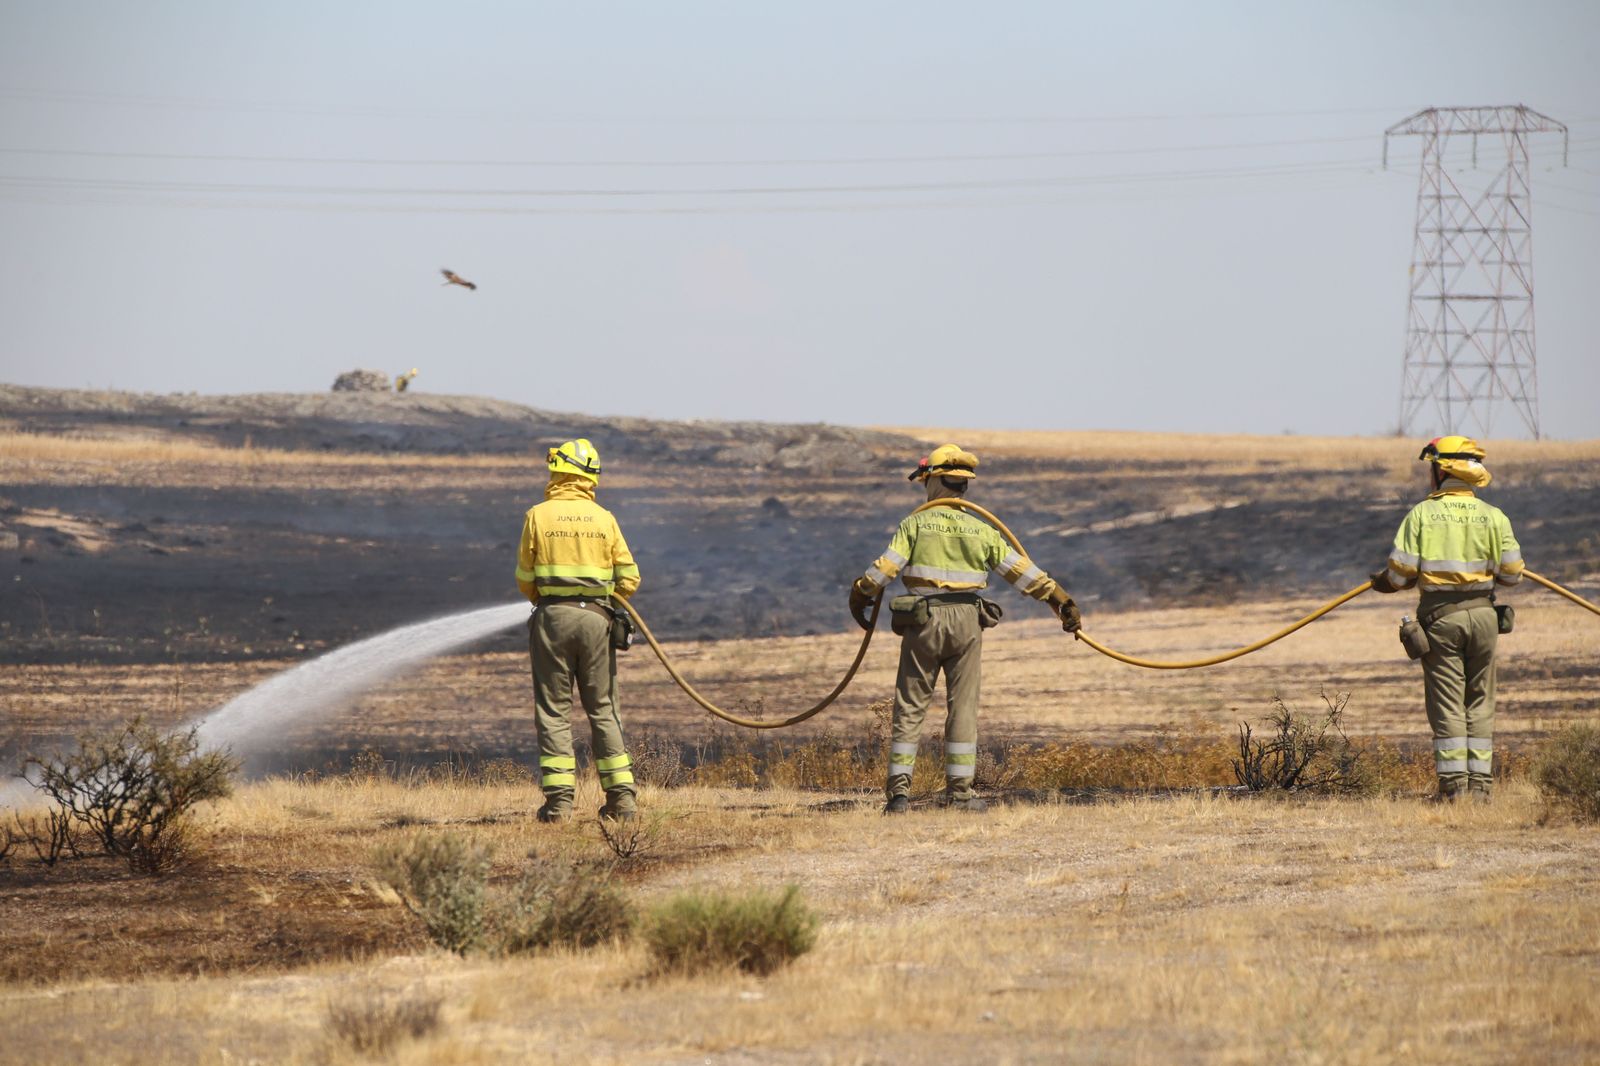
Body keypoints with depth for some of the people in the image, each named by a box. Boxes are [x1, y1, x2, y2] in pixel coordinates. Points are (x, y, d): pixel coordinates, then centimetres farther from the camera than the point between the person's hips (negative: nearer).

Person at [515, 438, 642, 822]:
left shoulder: (538, 516, -2)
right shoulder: (604, 519, 5)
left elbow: (524, 578, 2)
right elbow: (629, 577, 5)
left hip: (552, 617, -2)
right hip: (596, 618, 2)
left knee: (553, 709, 1)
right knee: (603, 708, 9)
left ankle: (559, 799, -5)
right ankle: (622, 795, 6)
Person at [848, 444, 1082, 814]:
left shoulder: (915, 524, -3)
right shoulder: (980, 531, 4)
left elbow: (885, 568, -7)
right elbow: (1021, 570, 4)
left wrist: (860, 595, 9)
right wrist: (1061, 600, 10)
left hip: (923, 621, -2)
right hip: (967, 622, 2)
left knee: (910, 707, 4)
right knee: (963, 707, 6)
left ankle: (899, 787, -2)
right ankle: (959, 790, 4)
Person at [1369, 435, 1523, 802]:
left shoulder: (1422, 514, -7)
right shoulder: (1493, 517, 0)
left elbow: (1401, 570, -8)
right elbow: (1511, 573, 1)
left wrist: (1383, 583, 15)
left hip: (1440, 615, -2)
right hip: (1482, 612, 2)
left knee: (1447, 703, 2)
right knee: (1479, 703, 10)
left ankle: (1453, 784, -1)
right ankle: (1480, 782, 9)